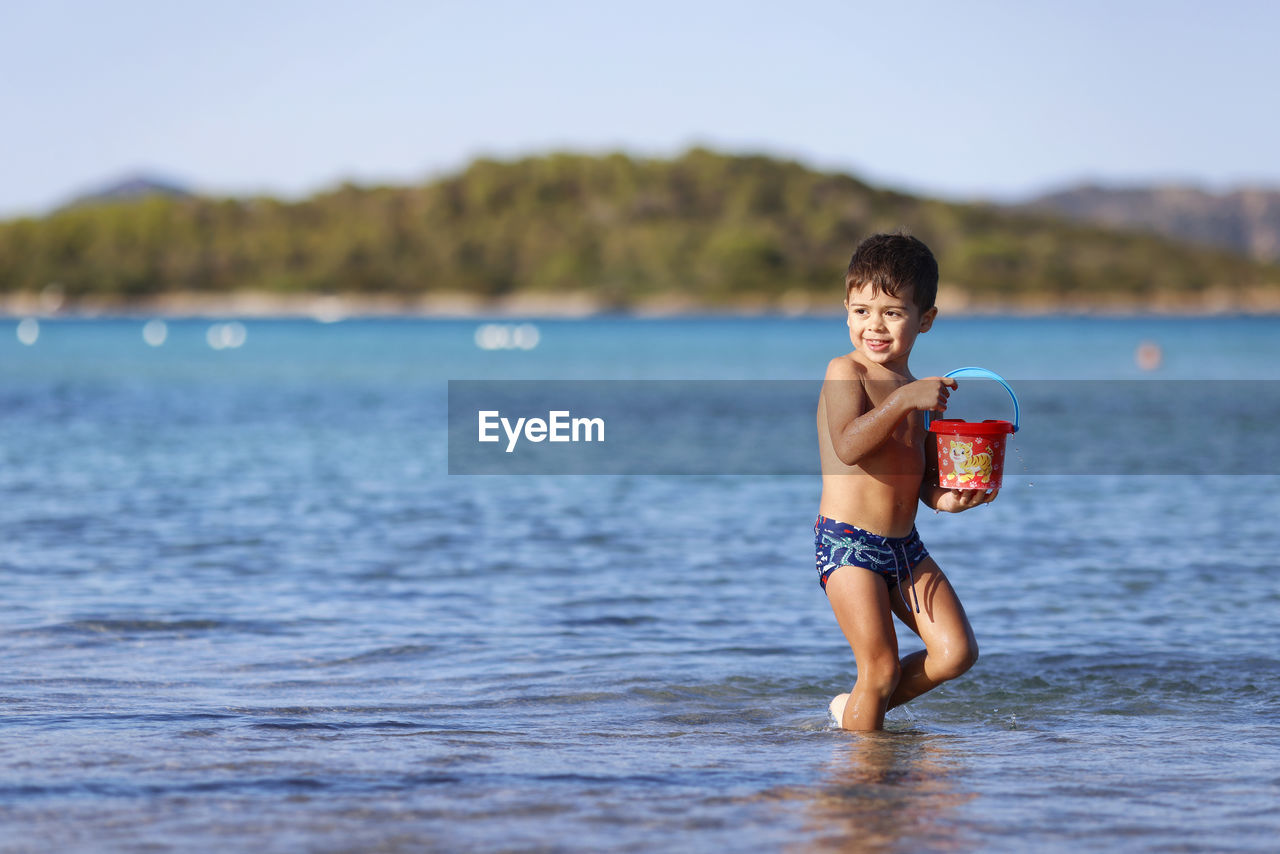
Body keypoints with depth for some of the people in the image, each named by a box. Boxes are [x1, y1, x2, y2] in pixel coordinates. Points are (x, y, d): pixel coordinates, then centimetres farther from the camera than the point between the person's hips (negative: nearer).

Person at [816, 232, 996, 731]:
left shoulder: (915, 391, 12)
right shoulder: (846, 372, -9)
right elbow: (848, 446, -25)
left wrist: (943, 497, -6)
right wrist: (905, 399, -33)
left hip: (905, 544, 7)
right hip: (848, 541, -7)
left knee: (957, 652, 3)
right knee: (881, 668, -7)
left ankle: (857, 706, 20)